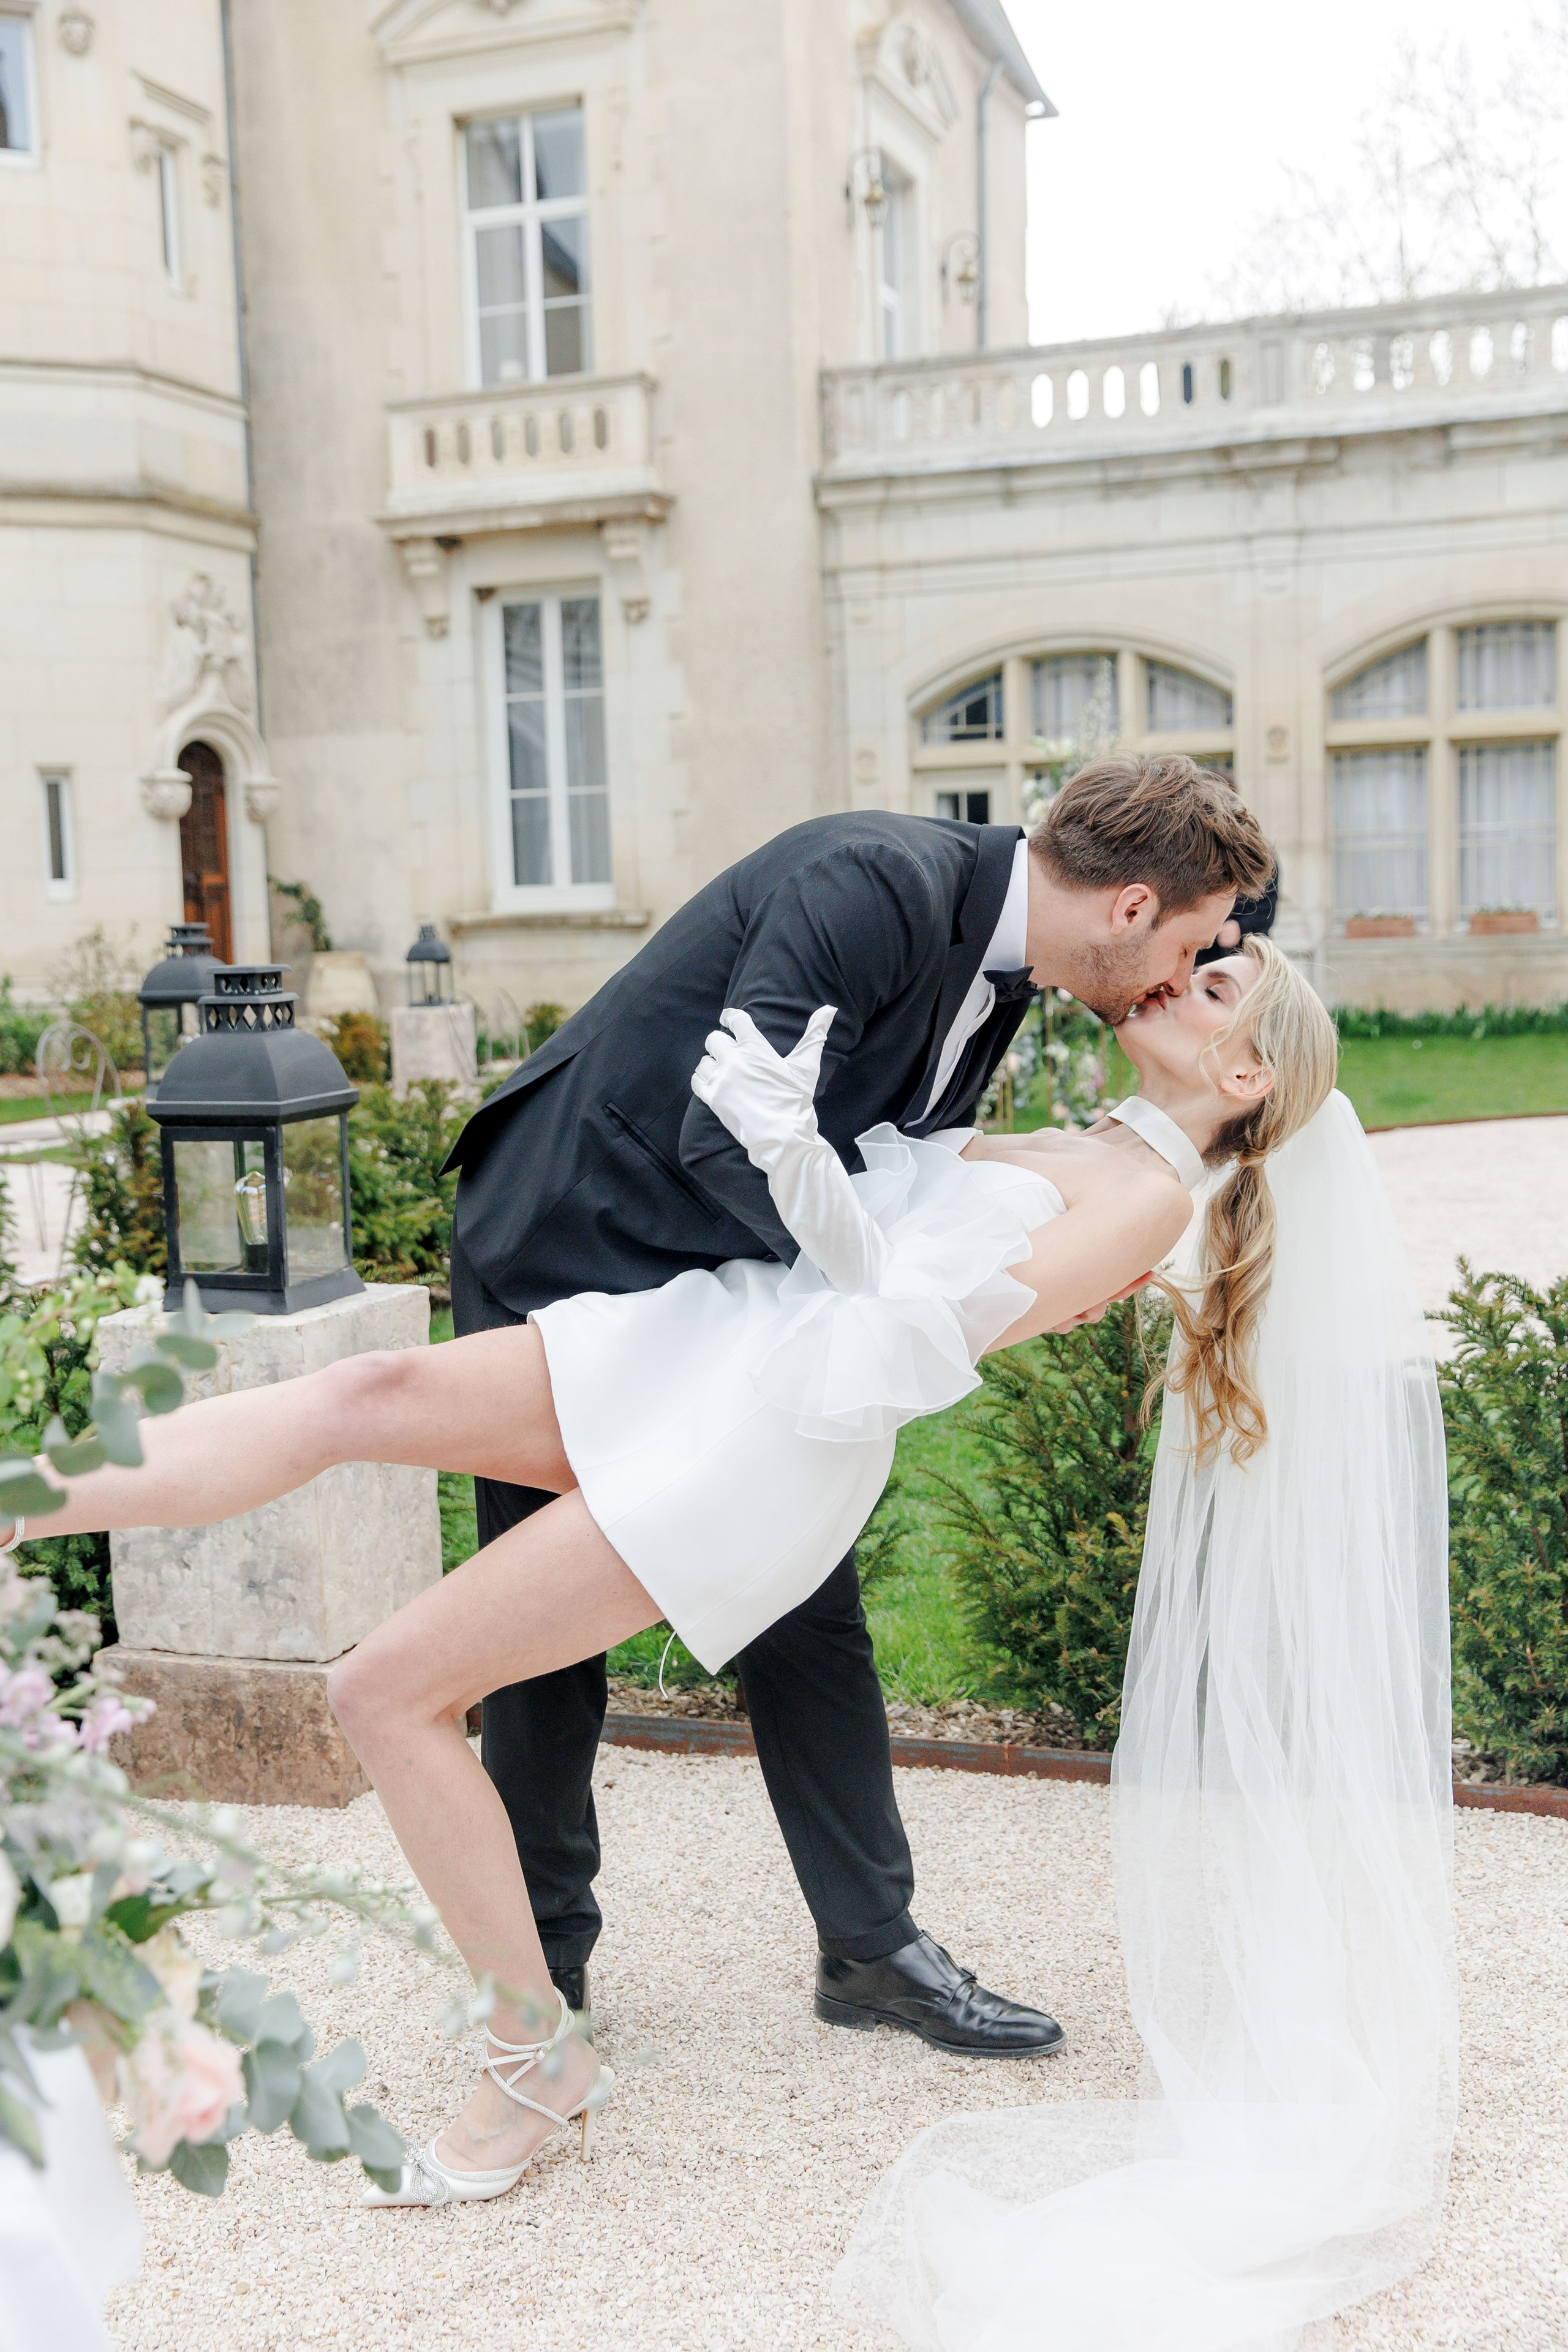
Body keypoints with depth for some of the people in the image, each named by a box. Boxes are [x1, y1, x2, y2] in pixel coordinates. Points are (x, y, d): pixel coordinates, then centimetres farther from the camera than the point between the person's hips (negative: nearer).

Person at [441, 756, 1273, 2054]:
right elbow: (734, 1132, -33)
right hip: (565, 1251, -8)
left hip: (729, 1281, 8)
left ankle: (871, 1946, 23)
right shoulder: (879, 881, -27)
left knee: (809, 1612, 9)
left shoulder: (994, 968, 1)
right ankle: (542, 1950, 25)